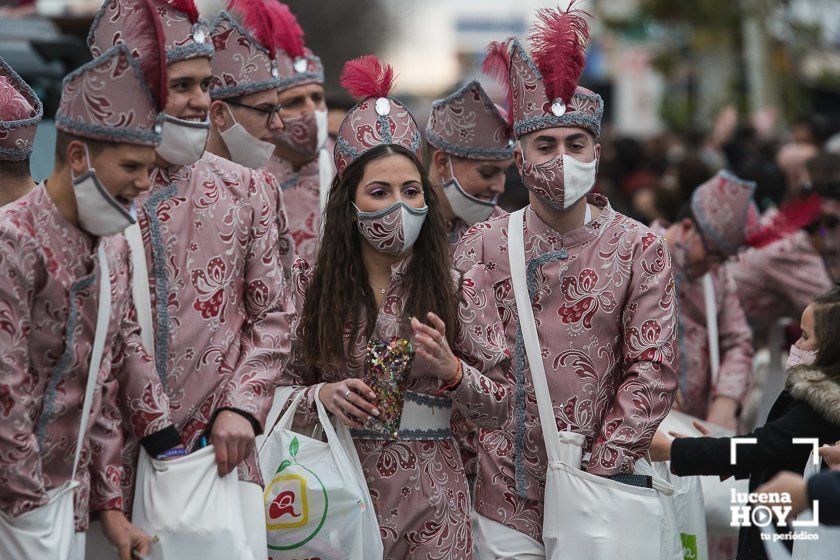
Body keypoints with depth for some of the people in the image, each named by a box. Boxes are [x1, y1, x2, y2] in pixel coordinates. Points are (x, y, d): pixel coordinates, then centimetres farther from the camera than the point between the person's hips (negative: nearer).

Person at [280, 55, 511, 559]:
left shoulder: (452, 291, 0)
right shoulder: (313, 288, 0)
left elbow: (501, 407, 2)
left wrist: (451, 370, -15)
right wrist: (322, 396, -13)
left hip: (431, 504, 0)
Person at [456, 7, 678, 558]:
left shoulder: (640, 248, 0)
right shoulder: (482, 244, 2)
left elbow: (653, 371, -4)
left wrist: (601, 469, -10)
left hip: (600, 497, 0)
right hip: (506, 497, 0)